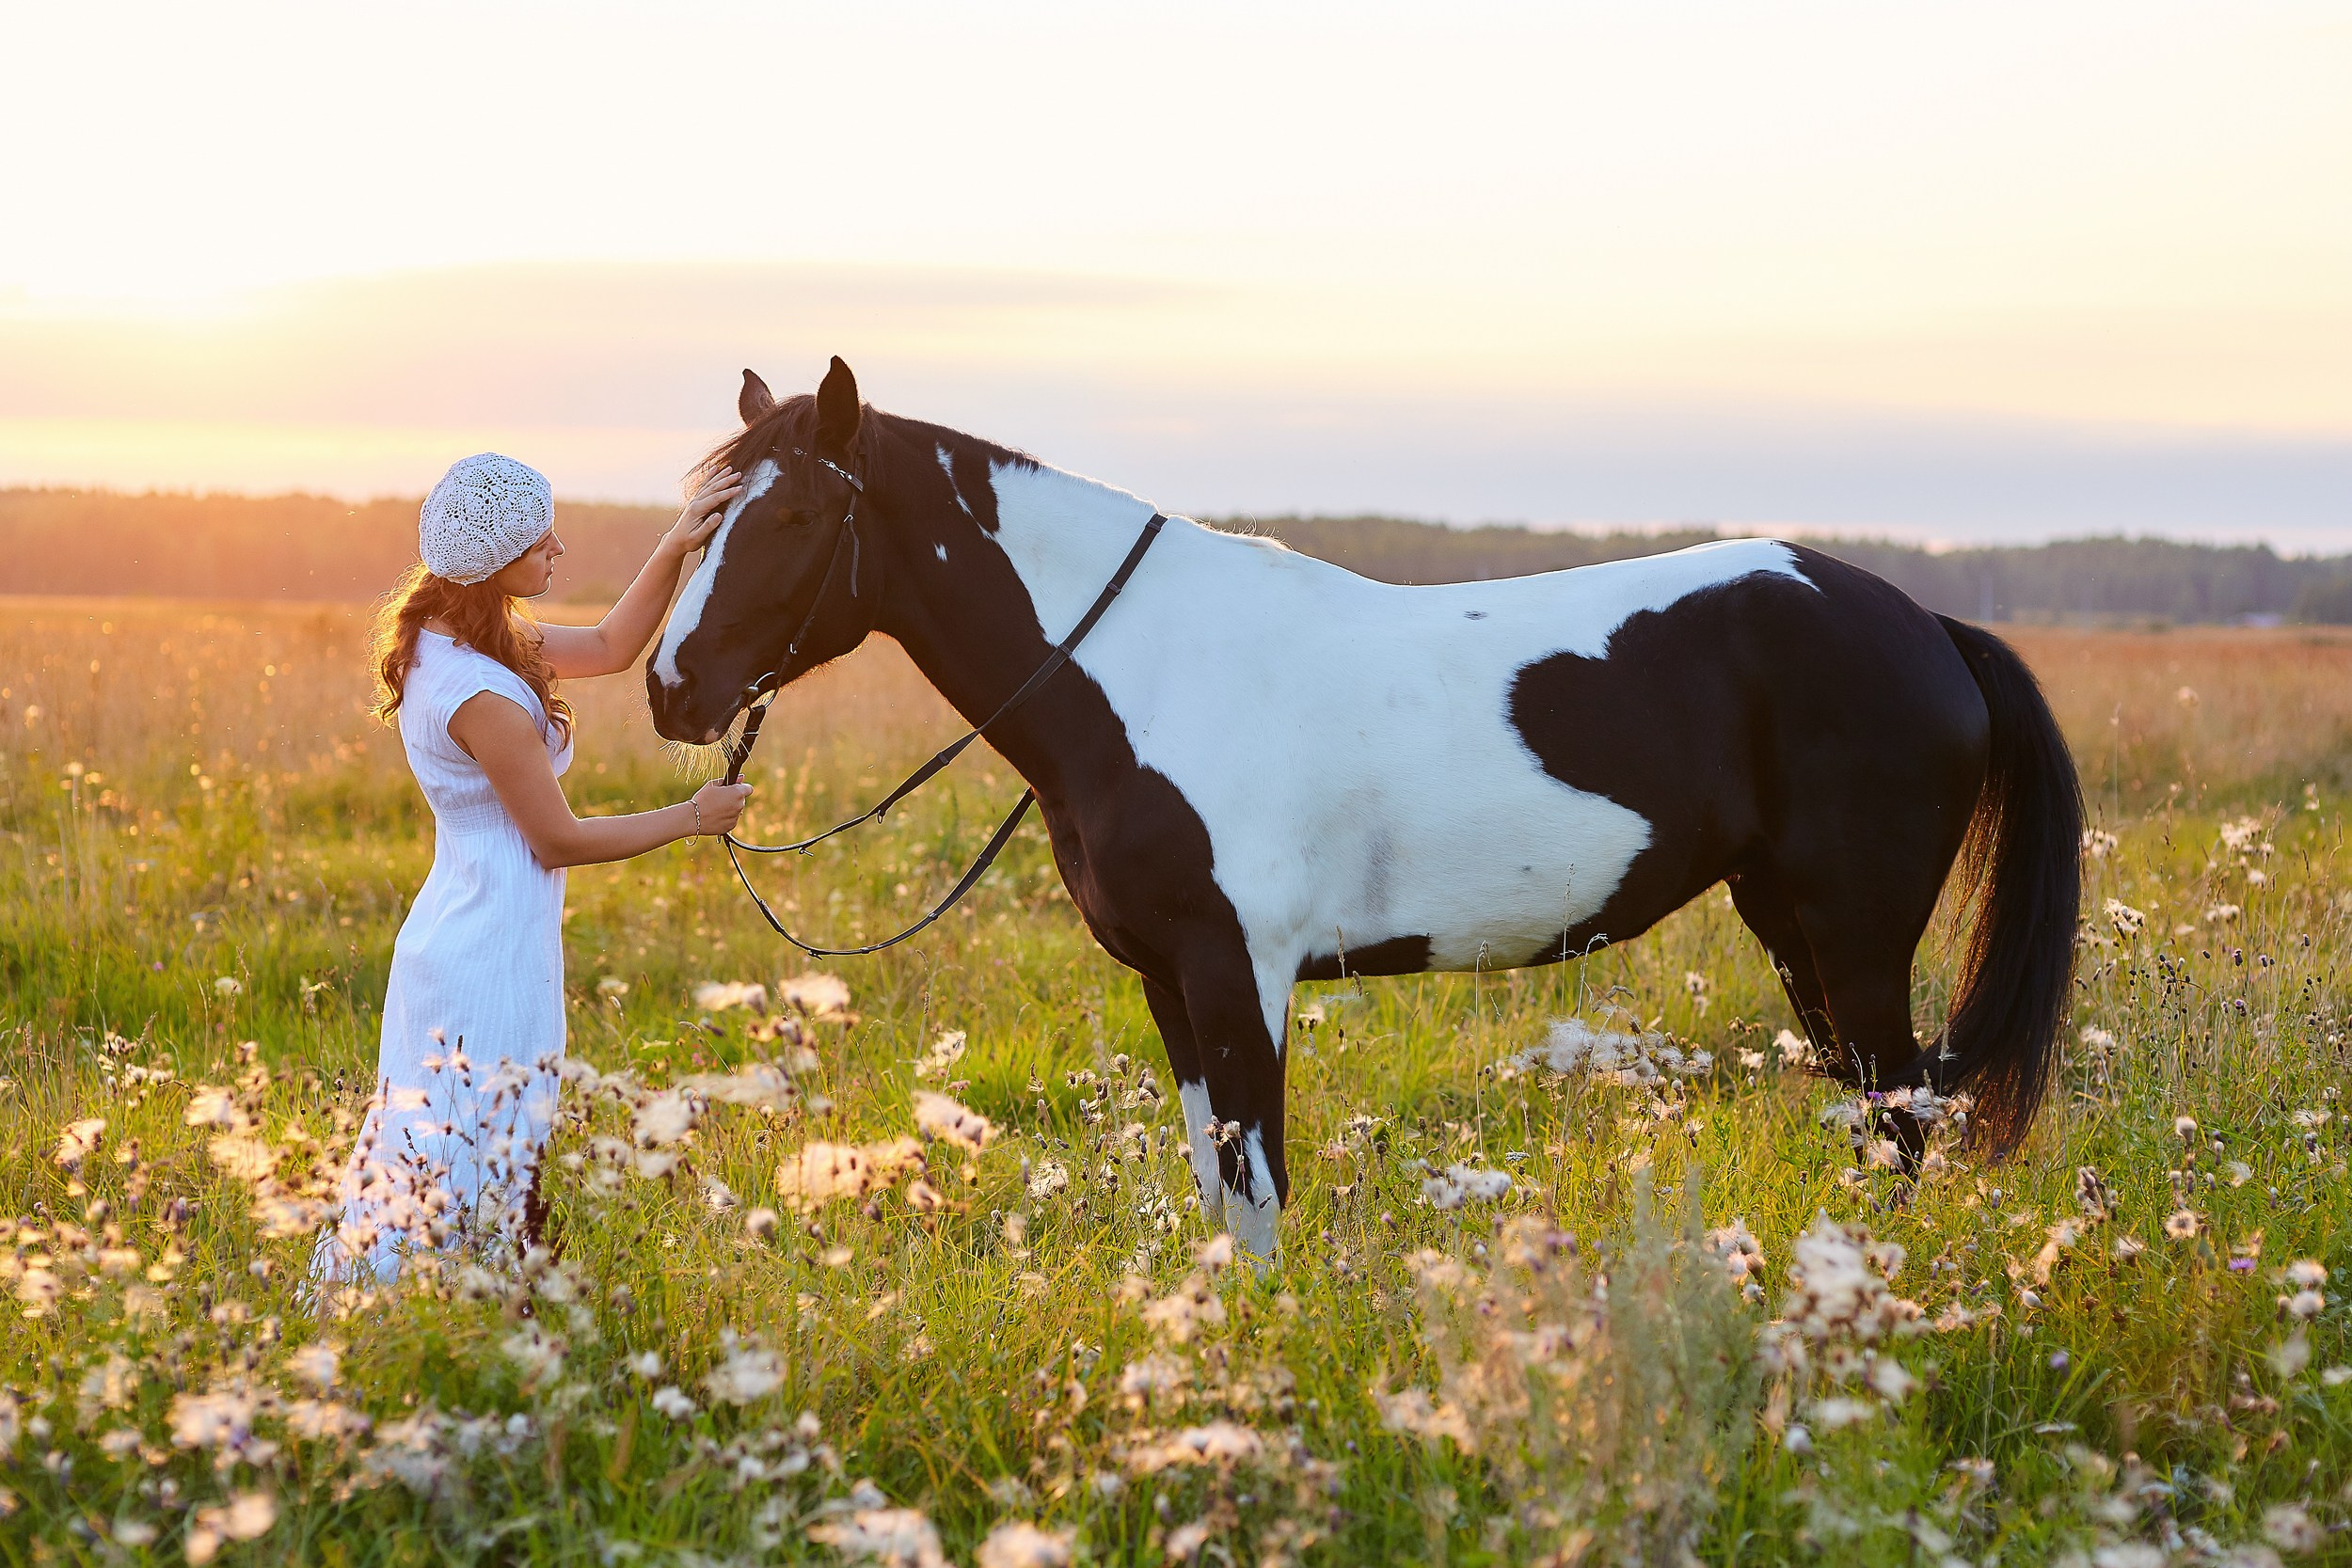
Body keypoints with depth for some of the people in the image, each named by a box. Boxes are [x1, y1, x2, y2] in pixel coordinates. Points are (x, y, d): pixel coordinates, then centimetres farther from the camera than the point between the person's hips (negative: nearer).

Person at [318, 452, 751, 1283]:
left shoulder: (448, 643, 7)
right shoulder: (484, 696, -23)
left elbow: (611, 646, 17)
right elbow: (558, 841, -15)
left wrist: (677, 546, 5)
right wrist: (693, 817, -4)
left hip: (456, 929, 10)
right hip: (493, 956, -10)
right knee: (476, 1181, -3)